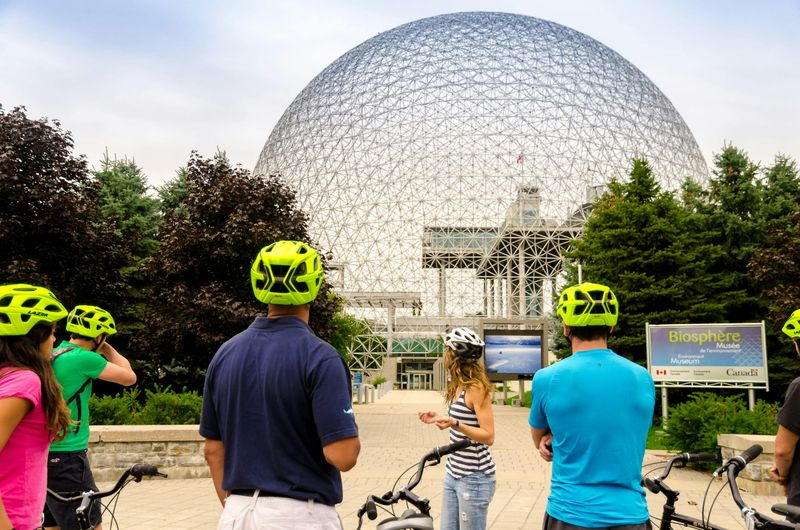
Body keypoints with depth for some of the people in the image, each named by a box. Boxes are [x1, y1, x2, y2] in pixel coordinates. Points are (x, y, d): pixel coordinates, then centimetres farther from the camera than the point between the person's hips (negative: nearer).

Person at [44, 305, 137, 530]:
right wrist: (109, 350, 7)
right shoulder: (83, 358, -16)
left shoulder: (54, 356, 10)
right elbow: (129, 377, -6)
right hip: (66, 459, -9)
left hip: (43, 455, 9)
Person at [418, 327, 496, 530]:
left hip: (474, 478, -9)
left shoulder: (476, 387, -17)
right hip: (453, 474, 9)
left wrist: (454, 424, -29)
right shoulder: (458, 386, 10)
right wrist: (439, 419, 11)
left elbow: (488, 436, -19)